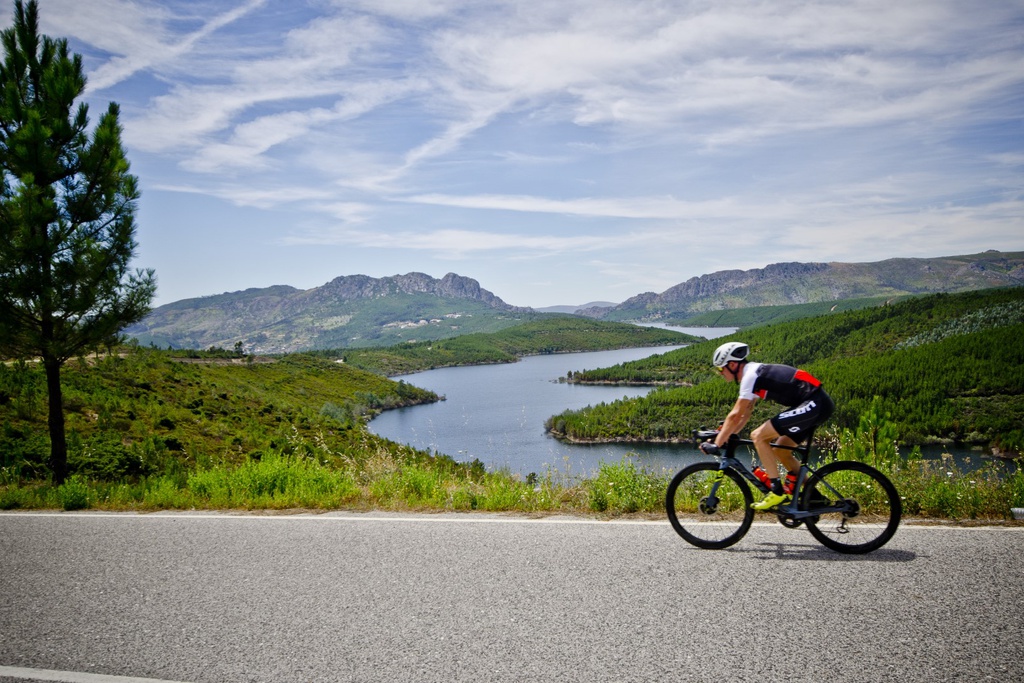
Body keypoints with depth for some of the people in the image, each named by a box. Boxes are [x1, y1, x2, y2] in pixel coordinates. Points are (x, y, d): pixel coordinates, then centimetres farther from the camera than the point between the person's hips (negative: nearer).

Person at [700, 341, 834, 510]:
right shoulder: (754, 374, 17)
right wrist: (727, 437, 15)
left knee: (759, 436, -11)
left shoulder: (751, 375, -13)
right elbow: (745, 414, 22)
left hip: (813, 404, -11)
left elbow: (736, 415, -16)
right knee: (780, 450, 17)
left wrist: (716, 444, -12)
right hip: (819, 403, 11)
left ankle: (777, 493, -8)